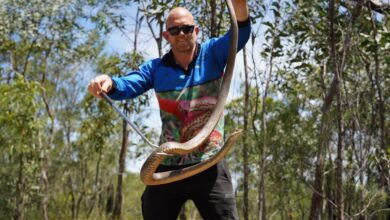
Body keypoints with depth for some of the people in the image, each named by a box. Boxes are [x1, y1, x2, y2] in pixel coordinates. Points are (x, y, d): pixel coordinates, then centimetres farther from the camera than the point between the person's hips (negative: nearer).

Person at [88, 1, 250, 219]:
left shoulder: (213, 54, 2)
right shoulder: (156, 68, 5)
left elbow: (241, 33, -14)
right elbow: (127, 85, -10)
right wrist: (109, 83, -35)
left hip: (209, 166, -2)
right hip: (167, 166, 2)